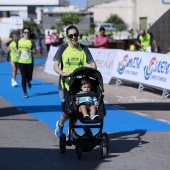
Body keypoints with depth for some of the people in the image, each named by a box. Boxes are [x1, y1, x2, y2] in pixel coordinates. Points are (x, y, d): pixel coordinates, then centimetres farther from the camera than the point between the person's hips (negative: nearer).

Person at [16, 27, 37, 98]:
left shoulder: (31, 41, -1)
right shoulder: (19, 41, 5)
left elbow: (35, 51, -4)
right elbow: (16, 48, 19)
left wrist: (30, 50, -23)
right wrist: (17, 51, -3)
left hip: (29, 62, 0)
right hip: (21, 62, 1)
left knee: (29, 77, 3)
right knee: (23, 77, -2)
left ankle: (28, 82, 42)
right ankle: (25, 92, 9)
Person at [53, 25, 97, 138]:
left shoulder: (84, 49, 3)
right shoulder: (63, 48, -2)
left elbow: (92, 64, 1)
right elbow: (56, 66, -7)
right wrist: (63, 73, -28)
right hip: (65, 84, -2)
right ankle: (60, 124, 24)